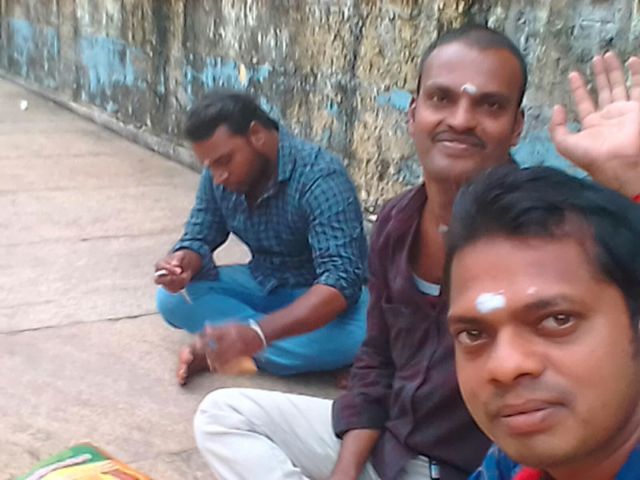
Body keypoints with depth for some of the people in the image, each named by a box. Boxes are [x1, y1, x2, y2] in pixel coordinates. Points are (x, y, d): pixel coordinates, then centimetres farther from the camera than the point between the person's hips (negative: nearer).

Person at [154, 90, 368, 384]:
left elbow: (341, 280, -38)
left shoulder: (319, 178, -29)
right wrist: (183, 262, -27)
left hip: (321, 295, -4)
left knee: (353, 336, -38)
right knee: (172, 299, -14)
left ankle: (214, 352, -23)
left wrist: (259, 332, -52)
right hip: (263, 284, 5)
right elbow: (199, 238, 0)